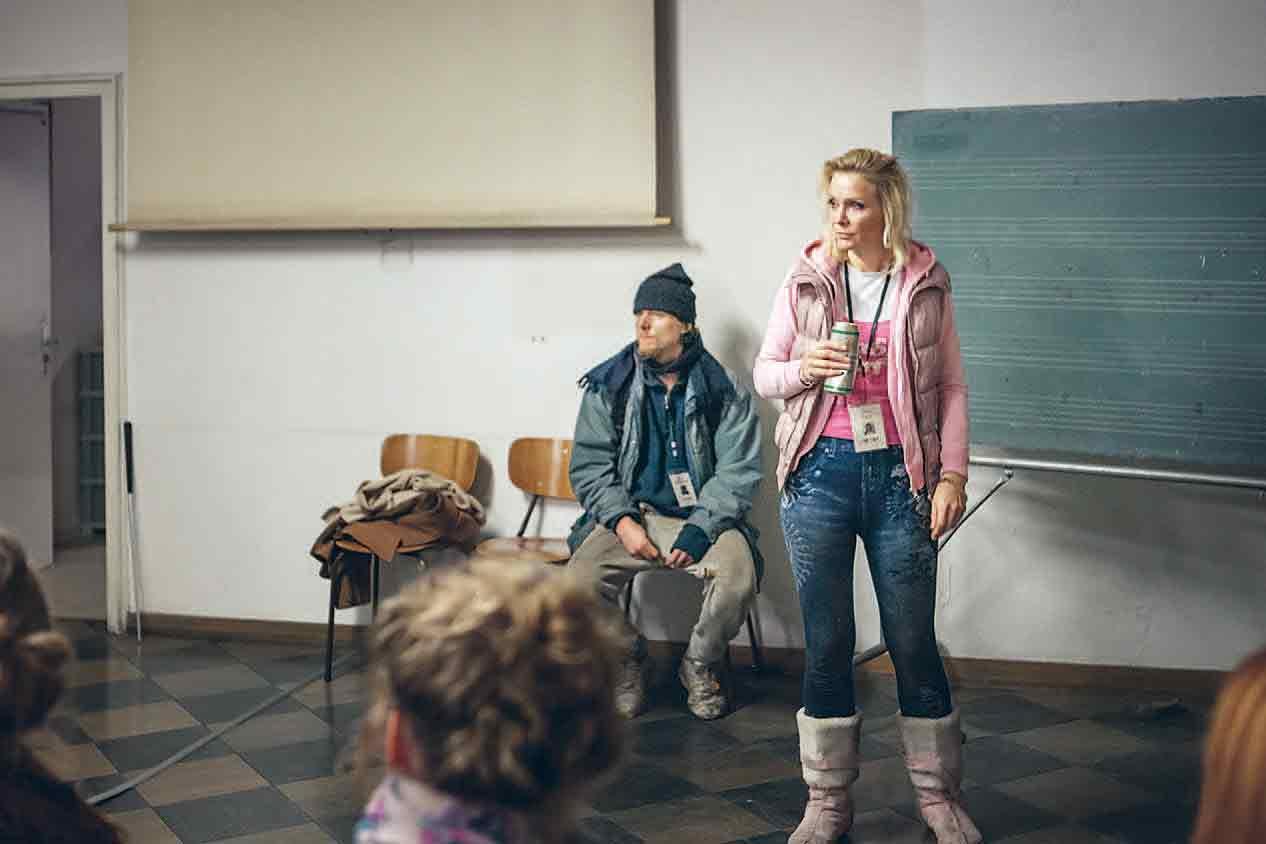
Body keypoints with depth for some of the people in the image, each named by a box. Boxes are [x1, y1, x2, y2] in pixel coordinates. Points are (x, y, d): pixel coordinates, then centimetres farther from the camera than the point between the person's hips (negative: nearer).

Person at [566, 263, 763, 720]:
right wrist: (622, 521, -12)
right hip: (629, 514, 2)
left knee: (736, 581, -31)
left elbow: (737, 471, -4)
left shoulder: (723, 389, -2)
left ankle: (701, 665, 2)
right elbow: (589, 463, 4)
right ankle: (626, 660, 7)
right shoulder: (608, 385, 3)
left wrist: (698, 531, -17)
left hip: (703, 516, -1)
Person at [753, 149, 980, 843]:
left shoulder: (926, 284, 1)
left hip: (899, 473, -1)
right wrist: (804, 368, -13)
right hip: (821, 472, 1)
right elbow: (764, 372, 9)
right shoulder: (805, 280, 3)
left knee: (913, 641, 6)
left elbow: (951, 387, 5)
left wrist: (952, 475, -3)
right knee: (826, 643, 7)